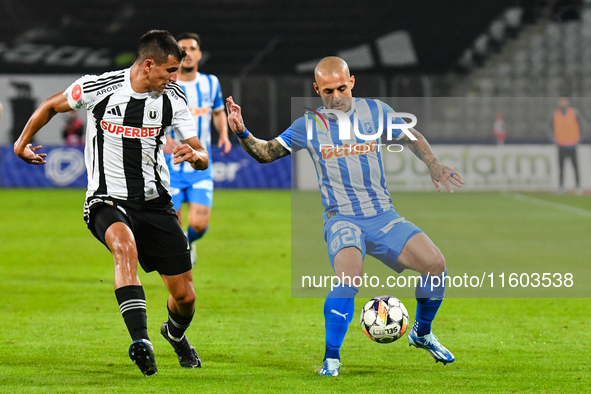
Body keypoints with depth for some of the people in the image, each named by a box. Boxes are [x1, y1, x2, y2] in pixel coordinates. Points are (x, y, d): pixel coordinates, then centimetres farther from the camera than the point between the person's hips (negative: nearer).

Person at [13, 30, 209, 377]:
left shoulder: (173, 98, -3)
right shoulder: (99, 88, -11)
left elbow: (203, 157, -2)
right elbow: (51, 106, 8)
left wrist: (195, 156, -26)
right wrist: (22, 143, 18)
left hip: (155, 202, 3)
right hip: (107, 201, -3)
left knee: (184, 295, 2)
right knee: (125, 244, -38)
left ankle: (176, 334, 39)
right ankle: (141, 341, -47)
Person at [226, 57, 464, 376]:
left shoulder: (375, 111, 5)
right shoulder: (308, 127, 1)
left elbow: (412, 137, 20)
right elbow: (265, 153, 8)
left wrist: (433, 165, 7)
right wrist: (242, 133, -10)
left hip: (384, 216, 3)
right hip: (342, 218, -3)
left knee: (435, 263, -13)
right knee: (350, 275, -32)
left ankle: (421, 333, 14)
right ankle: (331, 358, -20)